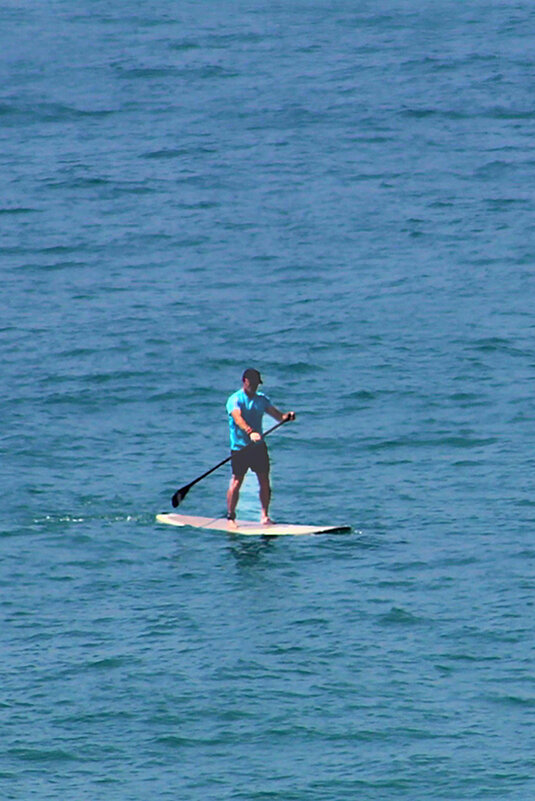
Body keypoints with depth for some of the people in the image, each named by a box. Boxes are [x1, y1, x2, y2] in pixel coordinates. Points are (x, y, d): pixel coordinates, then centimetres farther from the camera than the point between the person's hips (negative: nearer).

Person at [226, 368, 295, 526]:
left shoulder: (262, 399, 11)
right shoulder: (235, 400, -8)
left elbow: (277, 415, 2)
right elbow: (237, 418, -26)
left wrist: (287, 416, -22)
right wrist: (250, 432, -43)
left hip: (259, 446, 5)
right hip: (240, 447, -5)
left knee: (264, 481, 0)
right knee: (236, 482, -5)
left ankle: (265, 516, 8)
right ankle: (230, 516, 6)